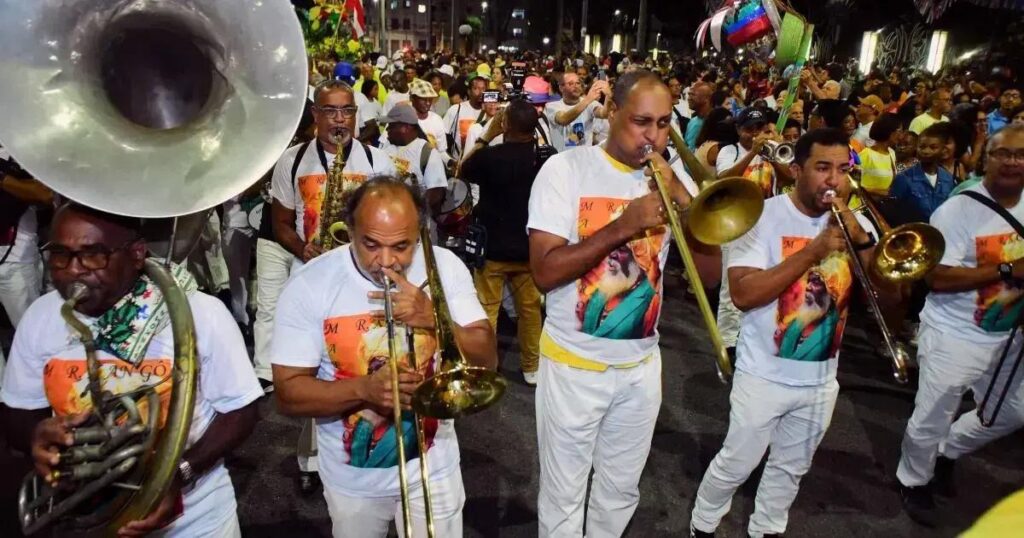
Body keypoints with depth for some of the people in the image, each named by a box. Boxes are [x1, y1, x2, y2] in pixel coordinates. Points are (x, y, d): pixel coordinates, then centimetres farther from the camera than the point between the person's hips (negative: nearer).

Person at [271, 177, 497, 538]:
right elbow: (288, 395, -15)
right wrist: (364, 388, -32)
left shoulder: (444, 267, -12)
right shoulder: (308, 286, -17)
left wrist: (433, 318, -28)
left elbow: (487, 360, -11)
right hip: (352, 477, 0)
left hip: (432, 467, 1)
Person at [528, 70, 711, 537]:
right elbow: (544, 272, -20)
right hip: (574, 364, -4)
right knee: (563, 497, 13)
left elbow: (709, 271, -5)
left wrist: (683, 197, -18)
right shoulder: (566, 169, -11)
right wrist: (623, 226, -27)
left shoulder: (673, 177, 1)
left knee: (620, 492, 22)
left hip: (640, 365, 4)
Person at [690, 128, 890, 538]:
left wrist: (862, 240, -17)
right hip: (764, 376, -5)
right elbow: (742, 294, -24)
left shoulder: (853, 223, 1)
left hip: (821, 379, 5)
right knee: (736, 465, 9)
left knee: (791, 467, 22)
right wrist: (813, 251, -27)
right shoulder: (764, 216, -14)